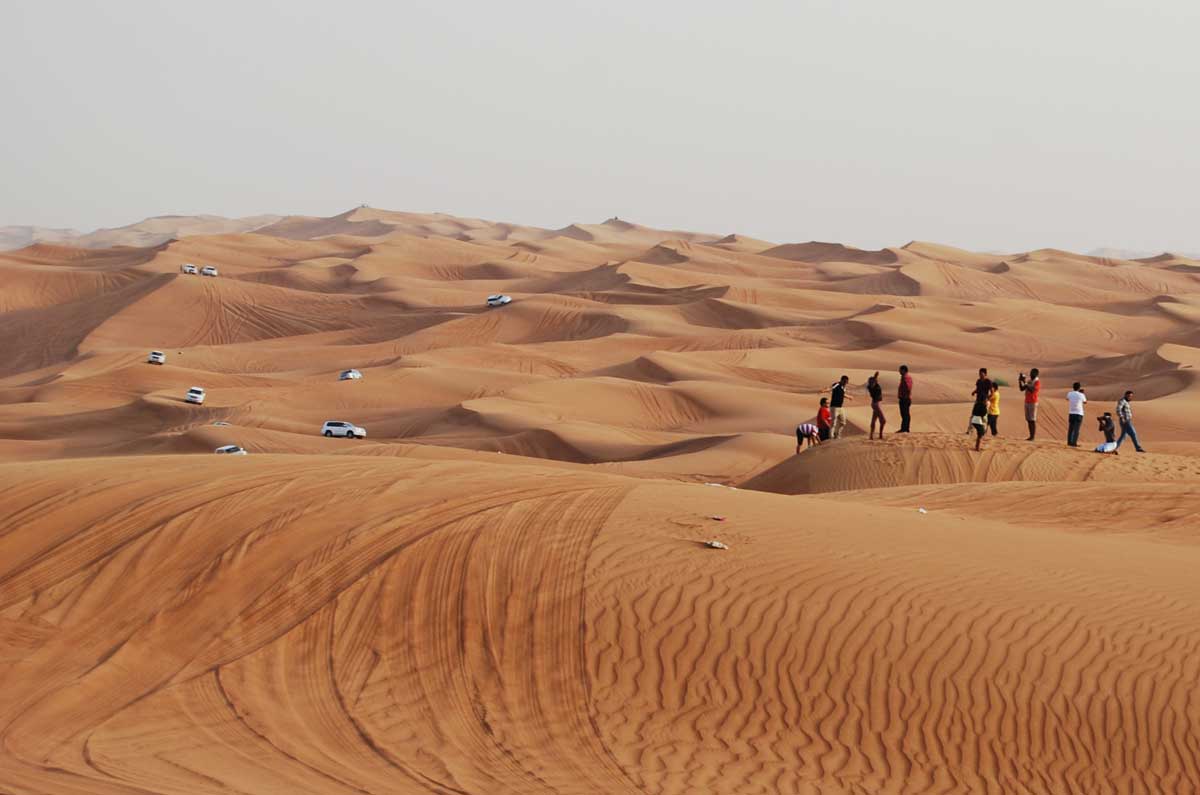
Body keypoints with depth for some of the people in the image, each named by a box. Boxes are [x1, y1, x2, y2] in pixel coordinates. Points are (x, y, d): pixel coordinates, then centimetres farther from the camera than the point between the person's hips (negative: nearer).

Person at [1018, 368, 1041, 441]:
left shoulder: (1037, 382, -9)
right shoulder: (1029, 381, 16)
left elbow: (1032, 390, -22)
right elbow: (1022, 389, 16)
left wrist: (1025, 382, -21)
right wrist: (1020, 381, 3)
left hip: (1033, 402, -8)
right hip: (1027, 402, 8)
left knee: (1032, 420, -8)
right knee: (1028, 420, 7)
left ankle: (1033, 437, -8)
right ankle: (1031, 436, 10)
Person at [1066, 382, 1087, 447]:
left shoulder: (1069, 394, -2)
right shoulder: (1081, 395, -11)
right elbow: (1085, 402, 9)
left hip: (1071, 413, 4)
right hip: (1079, 414, -4)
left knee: (1070, 428, 13)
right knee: (1076, 429, -4)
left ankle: (1069, 442, 15)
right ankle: (1074, 443, -10)